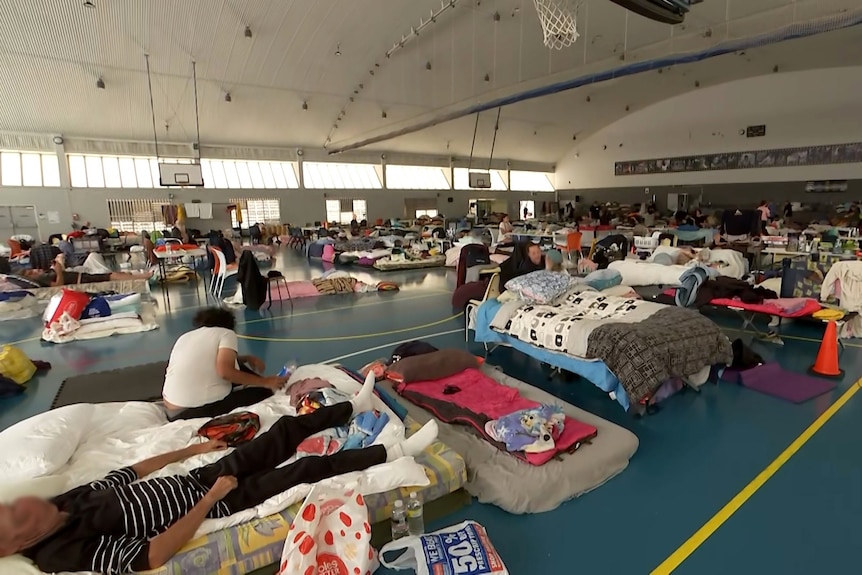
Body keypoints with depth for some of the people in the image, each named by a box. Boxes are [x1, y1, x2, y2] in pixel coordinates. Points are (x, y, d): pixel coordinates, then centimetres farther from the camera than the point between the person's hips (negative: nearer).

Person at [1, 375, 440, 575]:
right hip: (211, 500, -7)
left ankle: (354, 407, 27)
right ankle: (395, 451, -4)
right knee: (310, 469, -14)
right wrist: (212, 498, -25)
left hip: (198, 476, 7)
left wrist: (191, 450, 19)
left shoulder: (68, 499, 3)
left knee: (287, 430, 6)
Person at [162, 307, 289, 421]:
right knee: (264, 392, 6)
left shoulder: (185, 337, 17)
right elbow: (225, 371, -21)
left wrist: (247, 359, 20)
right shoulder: (226, 333, -4)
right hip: (196, 412, -8)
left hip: (172, 412, 8)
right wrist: (265, 382, -13)